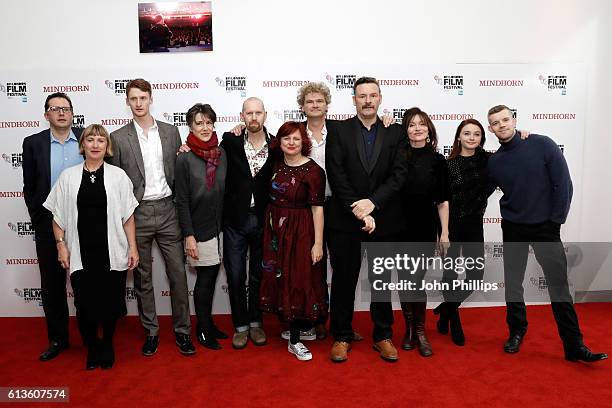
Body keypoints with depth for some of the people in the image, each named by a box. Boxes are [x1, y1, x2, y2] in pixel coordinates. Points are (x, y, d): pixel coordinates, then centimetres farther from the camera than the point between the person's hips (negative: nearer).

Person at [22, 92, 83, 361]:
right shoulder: (33, 143, 2)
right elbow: (29, 187, 5)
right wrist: (39, 220, 1)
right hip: (49, 224, 1)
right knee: (52, 284, 10)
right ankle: (58, 338, 25)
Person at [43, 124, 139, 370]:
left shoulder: (118, 175, 1)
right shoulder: (68, 176, 4)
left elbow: (128, 216, 2)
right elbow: (58, 215, 7)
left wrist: (132, 247, -1)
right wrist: (61, 244, 0)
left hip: (112, 252, 0)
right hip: (81, 254, 1)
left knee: (111, 302, 7)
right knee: (85, 303, 2)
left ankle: (107, 344, 33)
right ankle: (91, 347, 28)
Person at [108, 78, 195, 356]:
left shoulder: (170, 132, 6)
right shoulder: (118, 138, 0)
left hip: (167, 210, 1)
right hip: (137, 213, -1)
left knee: (177, 273, 4)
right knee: (142, 277, 9)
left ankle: (182, 331, 17)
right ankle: (151, 331, 24)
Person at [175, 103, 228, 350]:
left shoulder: (221, 154, 5)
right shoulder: (184, 159, -9)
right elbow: (182, 200, -10)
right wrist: (189, 235, -13)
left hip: (219, 226, 5)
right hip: (199, 228, -5)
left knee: (212, 276, 14)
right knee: (205, 278, 4)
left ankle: (208, 323, 30)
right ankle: (203, 330, 21)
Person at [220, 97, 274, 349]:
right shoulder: (230, 141, -2)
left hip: (263, 220, 0)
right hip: (235, 220, 0)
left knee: (259, 274, 13)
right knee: (235, 275, 7)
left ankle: (255, 323, 30)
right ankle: (240, 326, 24)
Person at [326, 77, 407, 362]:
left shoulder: (395, 133, 6)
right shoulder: (338, 132, 2)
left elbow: (399, 175, -3)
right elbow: (336, 176, -7)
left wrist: (373, 202, -16)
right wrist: (357, 210, -14)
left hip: (384, 220, 2)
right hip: (345, 220, -1)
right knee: (344, 280, 7)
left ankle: (383, 336, 27)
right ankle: (341, 336, 22)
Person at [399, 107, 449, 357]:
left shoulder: (437, 161, 3)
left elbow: (443, 201, 5)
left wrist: (444, 233, 1)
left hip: (426, 229, -1)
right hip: (401, 228, 1)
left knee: (415, 280, -4)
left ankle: (419, 331, 16)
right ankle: (410, 329, 24)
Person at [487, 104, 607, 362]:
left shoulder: (542, 145, -8)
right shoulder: (493, 162, -1)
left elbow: (563, 184, -8)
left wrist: (556, 221, -9)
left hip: (545, 227, -2)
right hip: (513, 229, 2)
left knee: (559, 285, -1)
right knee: (512, 283, 10)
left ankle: (574, 345, 9)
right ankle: (516, 331, 28)